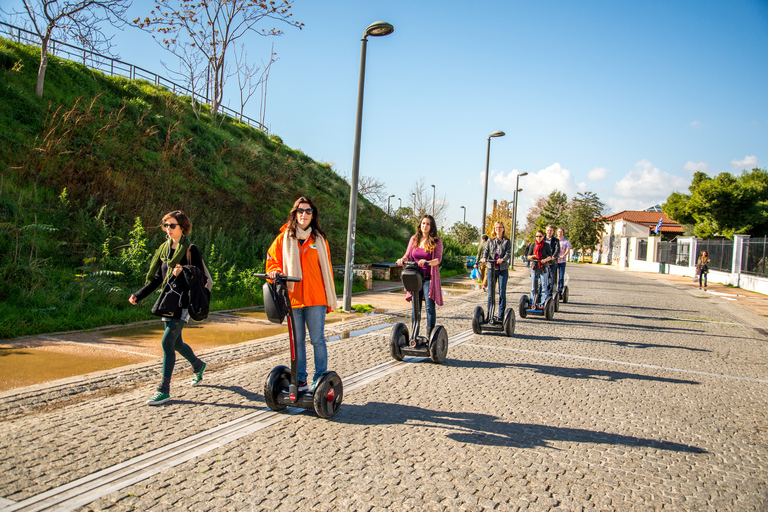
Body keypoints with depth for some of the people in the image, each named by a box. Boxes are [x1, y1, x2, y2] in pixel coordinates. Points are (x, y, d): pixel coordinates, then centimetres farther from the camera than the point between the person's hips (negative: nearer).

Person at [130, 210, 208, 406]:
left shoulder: (191, 250, -8)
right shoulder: (164, 249, 11)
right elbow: (157, 279, 15)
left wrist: (183, 273, -25)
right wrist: (139, 295, 6)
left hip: (183, 302, -7)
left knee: (167, 342, -13)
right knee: (176, 342, 16)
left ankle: (164, 390, -7)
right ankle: (198, 365, 44)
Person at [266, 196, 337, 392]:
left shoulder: (319, 239, 8)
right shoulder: (284, 238, 7)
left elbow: (326, 269, 10)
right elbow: (272, 261, 14)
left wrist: (329, 299, 6)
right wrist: (275, 272, -10)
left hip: (315, 298, -1)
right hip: (292, 298, 1)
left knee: (317, 339, -1)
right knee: (297, 341, 9)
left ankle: (320, 379, 9)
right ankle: (300, 380, 19)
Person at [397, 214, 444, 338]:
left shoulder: (436, 241, -2)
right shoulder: (414, 239, 9)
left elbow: (438, 259, -11)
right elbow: (408, 255, 10)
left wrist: (427, 262, -31)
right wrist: (402, 259, -13)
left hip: (429, 278, -3)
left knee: (430, 307, -6)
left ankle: (430, 336, 1)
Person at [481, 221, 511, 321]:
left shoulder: (507, 241, 6)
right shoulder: (490, 241, 13)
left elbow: (509, 254, -6)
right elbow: (486, 251, 2)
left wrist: (502, 259, -27)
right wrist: (484, 258, -20)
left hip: (503, 269, -2)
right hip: (491, 268, 2)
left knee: (502, 293, -2)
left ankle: (501, 316, 4)